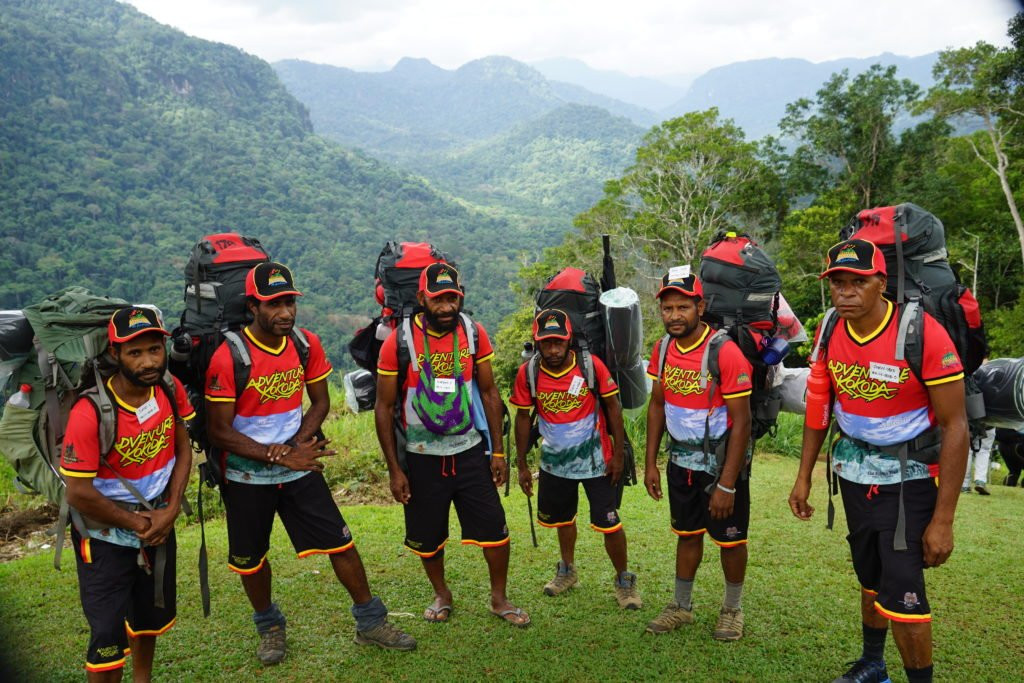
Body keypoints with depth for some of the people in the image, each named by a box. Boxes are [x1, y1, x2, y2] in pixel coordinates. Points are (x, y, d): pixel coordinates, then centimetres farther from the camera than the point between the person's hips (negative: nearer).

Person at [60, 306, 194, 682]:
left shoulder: (170, 389, -12)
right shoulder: (90, 412, -29)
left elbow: (182, 448, -1)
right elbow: (78, 493, -25)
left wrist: (170, 511, -12)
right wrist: (135, 522, -14)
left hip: (159, 525, 6)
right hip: (106, 536, -5)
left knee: (151, 616, 23)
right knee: (109, 635, -2)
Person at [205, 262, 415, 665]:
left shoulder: (307, 344, -5)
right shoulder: (228, 357, -19)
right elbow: (220, 432, -17)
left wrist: (297, 445, -13)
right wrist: (282, 457, -22)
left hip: (299, 469, 3)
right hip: (247, 477, -2)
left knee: (341, 543, 2)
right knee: (250, 559, 12)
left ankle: (370, 623, 19)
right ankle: (270, 627, 38)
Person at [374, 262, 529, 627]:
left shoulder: (474, 333, -5)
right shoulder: (399, 341, -12)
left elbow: (489, 392, 4)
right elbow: (384, 408, -6)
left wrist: (498, 451, 2)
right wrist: (394, 469, -7)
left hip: (470, 451, 2)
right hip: (421, 457, -1)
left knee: (495, 529, 2)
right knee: (426, 537, 12)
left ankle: (499, 598, 25)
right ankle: (441, 594, 38)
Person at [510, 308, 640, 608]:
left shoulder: (591, 365, -17)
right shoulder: (528, 373, -11)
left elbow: (613, 407, -7)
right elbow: (523, 417, 0)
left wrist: (617, 455, -7)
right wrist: (522, 465, 3)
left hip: (595, 460, -3)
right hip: (555, 462, 3)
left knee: (609, 525, -2)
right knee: (562, 519, 21)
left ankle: (624, 580, 20)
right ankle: (567, 570, 45)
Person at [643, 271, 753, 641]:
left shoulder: (726, 352, -22)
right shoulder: (663, 348, -2)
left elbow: (741, 421, -20)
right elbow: (657, 406, 8)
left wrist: (726, 485, -20)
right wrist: (650, 463, 6)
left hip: (723, 462, -5)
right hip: (681, 461, 5)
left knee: (730, 539, 10)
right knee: (687, 534, 17)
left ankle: (732, 609, 30)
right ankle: (682, 607, 32)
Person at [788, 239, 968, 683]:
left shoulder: (924, 334, -22)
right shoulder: (829, 335, -5)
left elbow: (955, 426, -18)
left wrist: (943, 519, -17)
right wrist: (803, 478, 8)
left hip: (909, 479, -5)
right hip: (854, 474, 5)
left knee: (901, 594, -8)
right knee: (870, 579, 18)